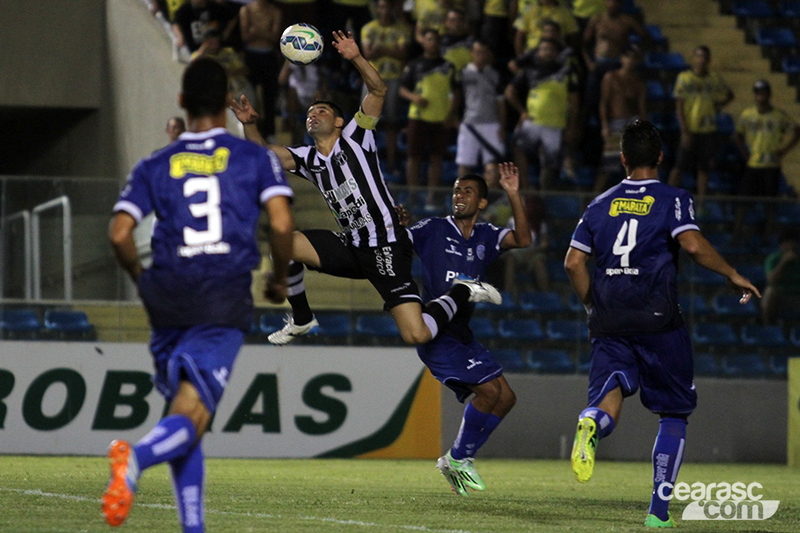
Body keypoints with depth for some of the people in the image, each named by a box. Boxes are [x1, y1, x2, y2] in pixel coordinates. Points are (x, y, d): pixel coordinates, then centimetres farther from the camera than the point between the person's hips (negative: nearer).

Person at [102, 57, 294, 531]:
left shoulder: (155, 167, 10)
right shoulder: (256, 159, 6)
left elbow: (120, 234, 0)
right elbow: (282, 224, -7)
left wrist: (142, 279, 19)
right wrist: (279, 279, 10)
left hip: (169, 301, 3)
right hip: (226, 303, -3)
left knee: (183, 412, 16)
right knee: (190, 418, -12)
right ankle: (137, 457, -44)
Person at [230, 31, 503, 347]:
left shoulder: (355, 139, -2)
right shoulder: (308, 159, 13)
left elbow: (378, 90, -13)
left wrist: (356, 59, -29)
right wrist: (249, 125, -15)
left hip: (386, 248, -6)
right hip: (350, 247, 6)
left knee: (417, 335, -19)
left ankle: (463, 293, 10)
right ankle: (301, 319, 9)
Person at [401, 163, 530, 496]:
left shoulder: (486, 237, 10)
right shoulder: (433, 230, -2)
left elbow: (522, 240, -6)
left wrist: (513, 195, -15)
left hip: (462, 334, 7)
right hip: (437, 334, -7)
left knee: (505, 397, 5)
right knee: (489, 389, -17)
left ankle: (458, 459, 13)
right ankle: (458, 459, -3)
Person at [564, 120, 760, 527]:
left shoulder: (601, 204, 13)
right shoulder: (672, 199, 2)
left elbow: (573, 262, 8)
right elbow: (693, 245, -16)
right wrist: (732, 275, -2)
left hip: (610, 325, 2)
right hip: (658, 321, -2)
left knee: (609, 405, -6)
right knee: (674, 414, 12)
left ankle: (592, 422, -45)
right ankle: (659, 509, 6)